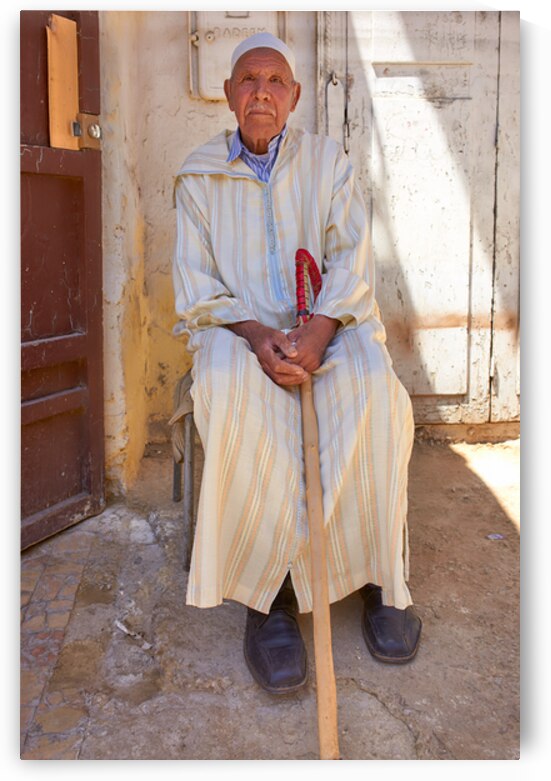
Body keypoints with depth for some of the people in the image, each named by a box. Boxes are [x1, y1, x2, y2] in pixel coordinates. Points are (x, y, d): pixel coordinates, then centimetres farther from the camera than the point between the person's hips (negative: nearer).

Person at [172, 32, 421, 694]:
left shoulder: (328, 161, 10)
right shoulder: (198, 176, 9)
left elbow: (351, 260, -1)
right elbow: (196, 285, 1)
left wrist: (319, 330, -21)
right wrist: (256, 334, -19)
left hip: (328, 325, 1)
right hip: (237, 326, -1)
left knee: (374, 392, -32)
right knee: (237, 396, -36)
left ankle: (379, 574, -15)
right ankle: (268, 591, -26)